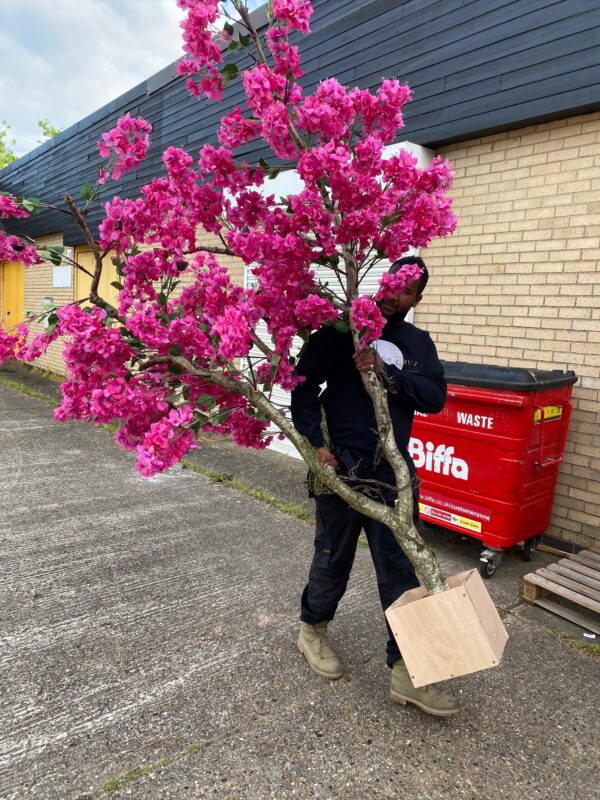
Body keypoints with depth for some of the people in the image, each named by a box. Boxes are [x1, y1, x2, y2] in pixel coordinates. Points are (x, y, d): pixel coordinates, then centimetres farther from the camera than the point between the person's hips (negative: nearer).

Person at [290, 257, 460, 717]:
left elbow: (436, 397, -3)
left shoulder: (419, 343, 10)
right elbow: (304, 385, -6)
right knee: (333, 561, 12)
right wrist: (316, 442, -17)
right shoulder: (340, 331, -2)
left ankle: (405, 671, 19)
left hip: (394, 473, 4)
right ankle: (313, 630, 40)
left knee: (401, 571, 6)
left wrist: (387, 373, -17)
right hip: (341, 468, -3)